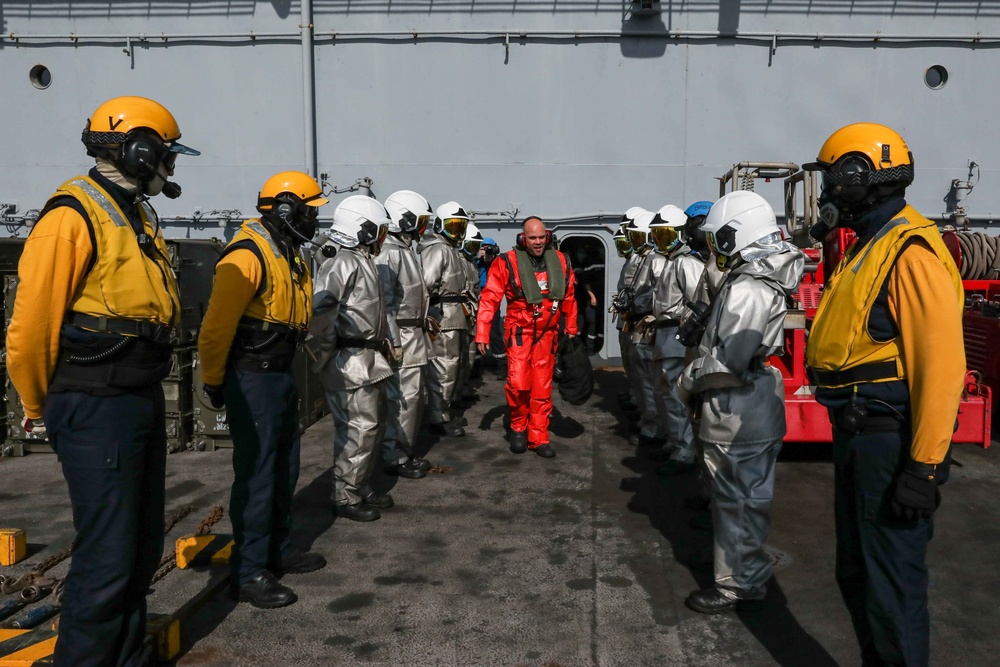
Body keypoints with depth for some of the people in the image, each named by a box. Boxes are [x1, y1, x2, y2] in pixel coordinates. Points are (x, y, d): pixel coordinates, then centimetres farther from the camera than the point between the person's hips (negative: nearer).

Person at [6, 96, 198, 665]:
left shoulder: (139, 217, 15)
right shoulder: (74, 216, -14)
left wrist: (147, 392, 18)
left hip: (143, 402, 9)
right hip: (97, 411, -9)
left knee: (143, 548, 17)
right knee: (107, 559, -2)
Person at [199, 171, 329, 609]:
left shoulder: (290, 255, 14)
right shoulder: (248, 255, -18)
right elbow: (216, 326, -20)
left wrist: (283, 368, 19)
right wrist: (213, 383, -11)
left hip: (281, 376, 10)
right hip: (252, 380, -10)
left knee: (284, 469, 18)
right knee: (256, 474, -4)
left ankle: (278, 549, 33)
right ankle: (249, 573, 7)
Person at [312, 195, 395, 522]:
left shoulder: (362, 261, 17)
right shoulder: (343, 263, -16)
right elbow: (320, 307, -29)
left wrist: (384, 342, 15)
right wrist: (325, 349, -20)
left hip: (369, 359, 11)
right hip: (350, 361, -11)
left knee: (375, 422, 18)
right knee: (358, 429, -4)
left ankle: (363, 488, 31)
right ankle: (346, 498, 9)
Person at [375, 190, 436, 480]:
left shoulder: (407, 250, 15)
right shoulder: (388, 254, -16)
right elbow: (384, 302, -20)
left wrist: (425, 321, 19)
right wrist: (393, 342, -21)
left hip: (416, 334, 11)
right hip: (401, 337, -11)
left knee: (418, 396, 16)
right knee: (403, 399, -6)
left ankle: (407, 451, 27)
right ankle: (395, 458, 6)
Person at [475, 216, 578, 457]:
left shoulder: (560, 262, 3)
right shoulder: (508, 262, -9)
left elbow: (569, 297, 12)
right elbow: (489, 298, -11)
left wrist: (571, 329, 14)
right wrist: (482, 332, -16)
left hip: (547, 334, 4)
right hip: (520, 332, -4)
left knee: (542, 388, 7)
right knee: (519, 384, -11)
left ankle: (538, 437, 17)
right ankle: (518, 426, 15)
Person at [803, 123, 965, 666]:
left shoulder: (910, 251, -16)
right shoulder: (867, 248, 15)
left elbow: (941, 362, -23)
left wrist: (924, 466, -23)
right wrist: (848, 434, 18)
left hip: (892, 442, -10)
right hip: (857, 434, 10)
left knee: (892, 582, 0)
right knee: (855, 573, 20)